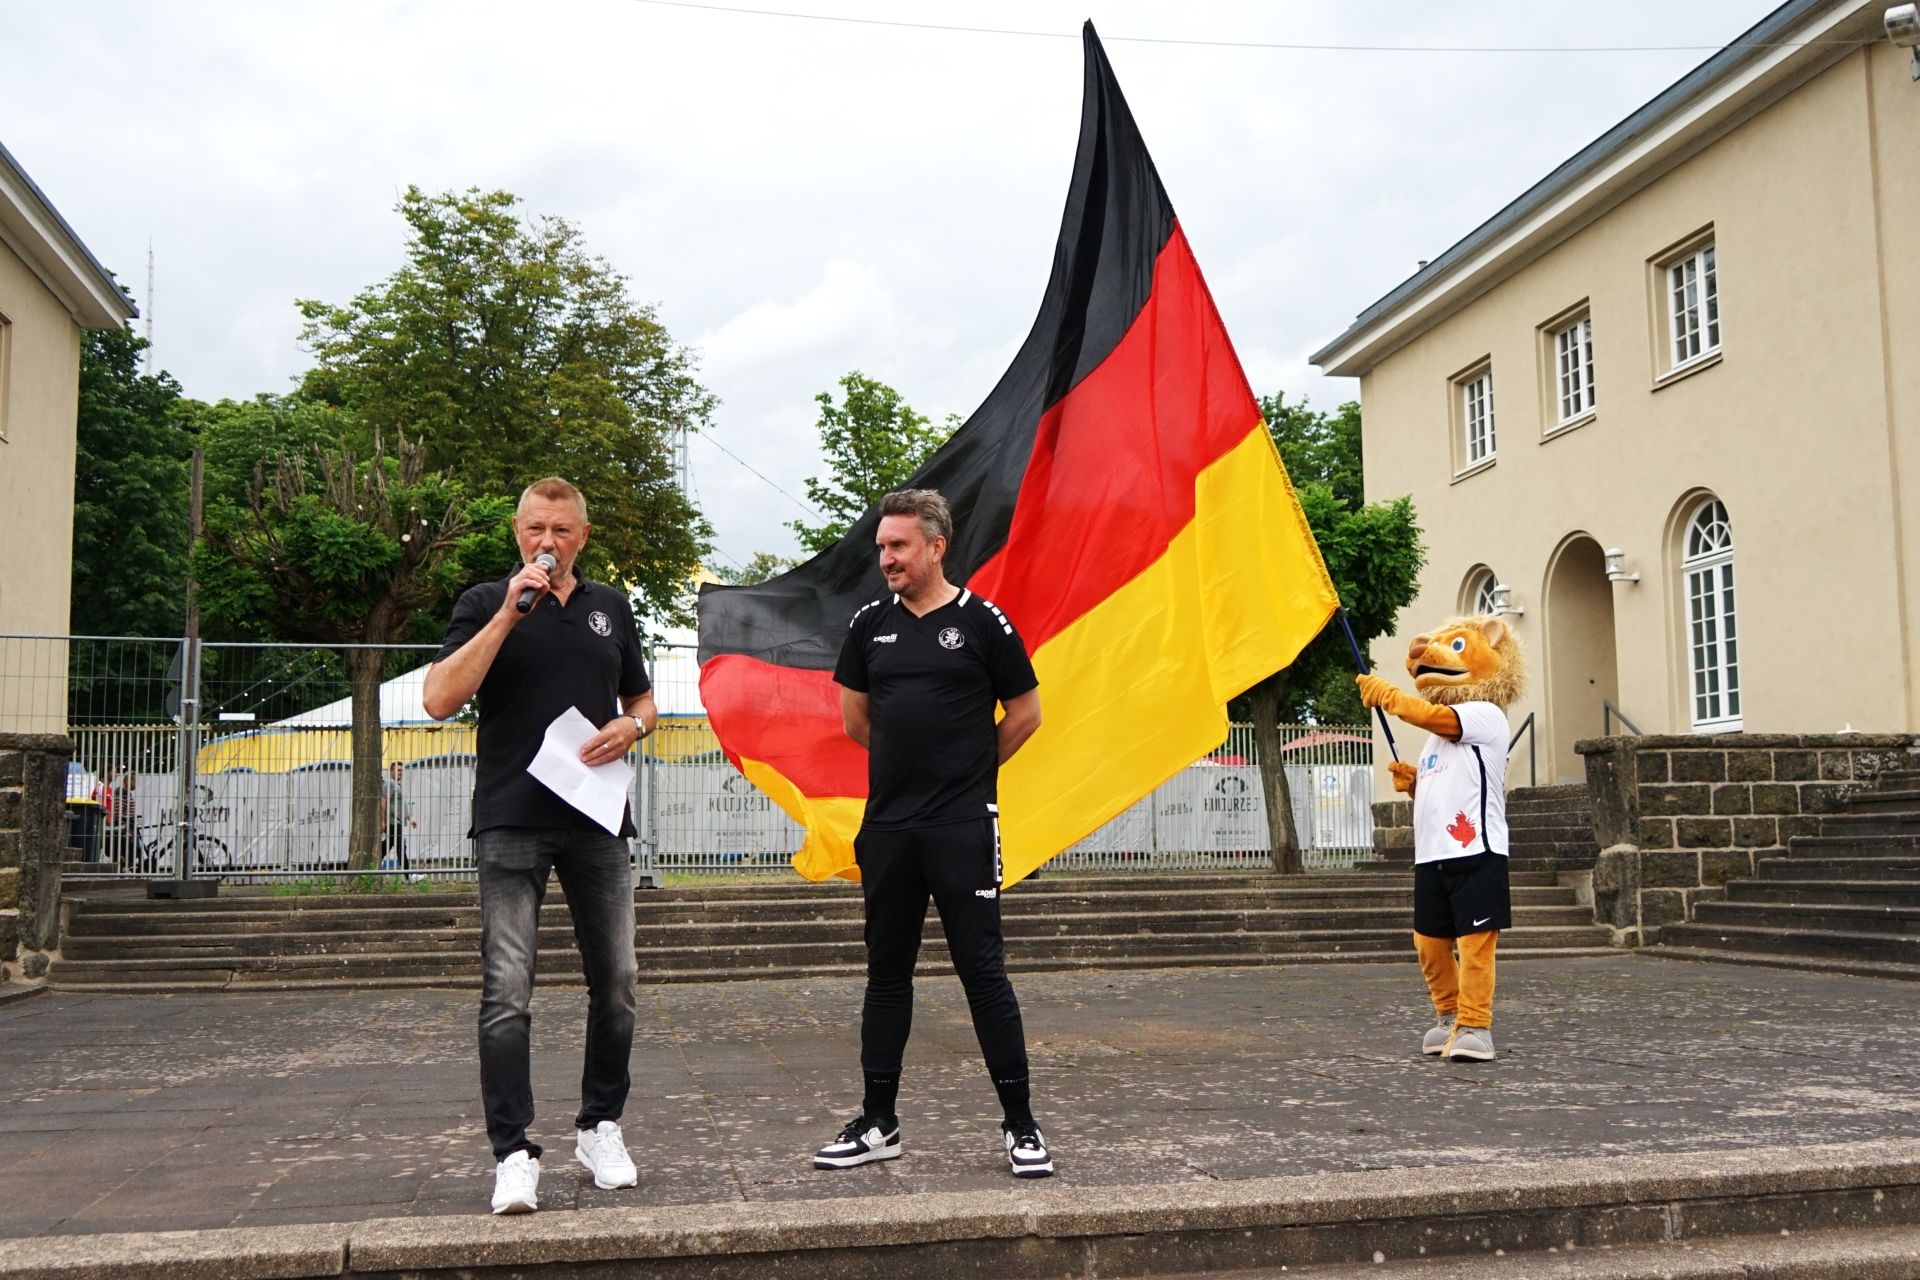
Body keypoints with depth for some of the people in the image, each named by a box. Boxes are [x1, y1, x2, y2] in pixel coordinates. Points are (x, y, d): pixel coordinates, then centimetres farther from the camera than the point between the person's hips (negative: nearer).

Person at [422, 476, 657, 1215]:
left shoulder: (610, 608, 14)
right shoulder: (486, 604, 3)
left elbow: (643, 701, 23)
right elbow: (440, 699, -11)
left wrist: (632, 726, -1)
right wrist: (509, 614, -15)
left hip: (597, 819, 4)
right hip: (511, 822, -3)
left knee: (616, 983, 6)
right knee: (508, 993, -6)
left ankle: (600, 1128, 23)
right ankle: (513, 1154, 1)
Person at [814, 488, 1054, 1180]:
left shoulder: (981, 622, -4)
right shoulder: (870, 624, 8)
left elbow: (1025, 713, 4)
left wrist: (967, 767, 8)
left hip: (962, 828, -4)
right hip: (887, 826, 5)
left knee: (983, 971, -3)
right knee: (886, 974, 12)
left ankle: (1021, 1124, 7)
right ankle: (878, 1124, 21)